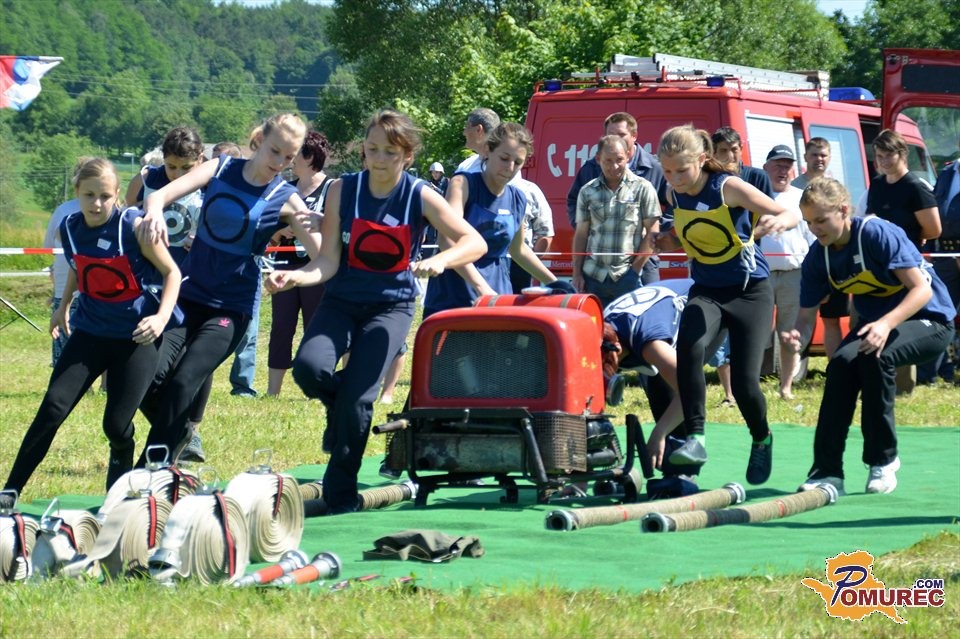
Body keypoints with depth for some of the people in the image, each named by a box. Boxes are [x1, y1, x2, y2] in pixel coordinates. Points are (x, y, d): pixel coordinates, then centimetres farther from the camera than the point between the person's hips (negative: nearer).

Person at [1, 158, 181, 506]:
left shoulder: (135, 226, -17)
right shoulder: (69, 228, -3)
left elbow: (171, 272, -7)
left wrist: (162, 317, -20)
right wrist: (64, 306, 26)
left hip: (137, 337, -3)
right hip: (90, 331, 3)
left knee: (117, 425, -7)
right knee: (53, 408, -11)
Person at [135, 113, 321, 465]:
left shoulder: (285, 199, -5)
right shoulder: (222, 169, 1)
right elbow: (160, 195, -11)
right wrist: (155, 211, -35)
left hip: (232, 307, -3)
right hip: (189, 292, 3)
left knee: (183, 382, -17)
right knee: (151, 377, -10)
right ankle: (180, 434, 21)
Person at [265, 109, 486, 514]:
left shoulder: (420, 197, -9)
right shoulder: (343, 191, -6)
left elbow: (474, 242, -14)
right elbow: (328, 261, -10)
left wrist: (439, 261, -34)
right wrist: (295, 277, -30)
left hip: (391, 306, -1)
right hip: (342, 300, 1)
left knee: (358, 399, -15)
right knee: (309, 367, -27)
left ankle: (340, 493, 3)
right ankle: (338, 407, 9)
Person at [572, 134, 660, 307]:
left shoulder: (642, 188, 1)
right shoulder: (587, 192, 9)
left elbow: (652, 233, 0)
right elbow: (581, 235, 12)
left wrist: (635, 269, -6)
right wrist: (577, 274, 6)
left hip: (626, 277, -3)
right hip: (592, 276, 3)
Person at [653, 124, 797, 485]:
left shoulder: (728, 188, -16)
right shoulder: (676, 196, -1)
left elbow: (789, 215, -20)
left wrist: (777, 222, -44)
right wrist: (667, 242, -3)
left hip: (750, 291, -4)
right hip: (706, 291, 4)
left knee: (744, 383, -10)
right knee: (689, 346, -31)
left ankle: (761, 440, 23)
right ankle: (695, 438, -27)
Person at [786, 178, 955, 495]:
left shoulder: (878, 234, -25)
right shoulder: (818, 258, -6)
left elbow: (922, 289, -28)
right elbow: (806, 315, -3)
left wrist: (886, 324, -45)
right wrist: (798, 337, -28)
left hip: (929, 319, -6)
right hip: (874, 320, 6)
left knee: (875, 356, -34)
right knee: (842, 362, -25)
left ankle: (883, 460, -17)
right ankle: (827, 472, -23)